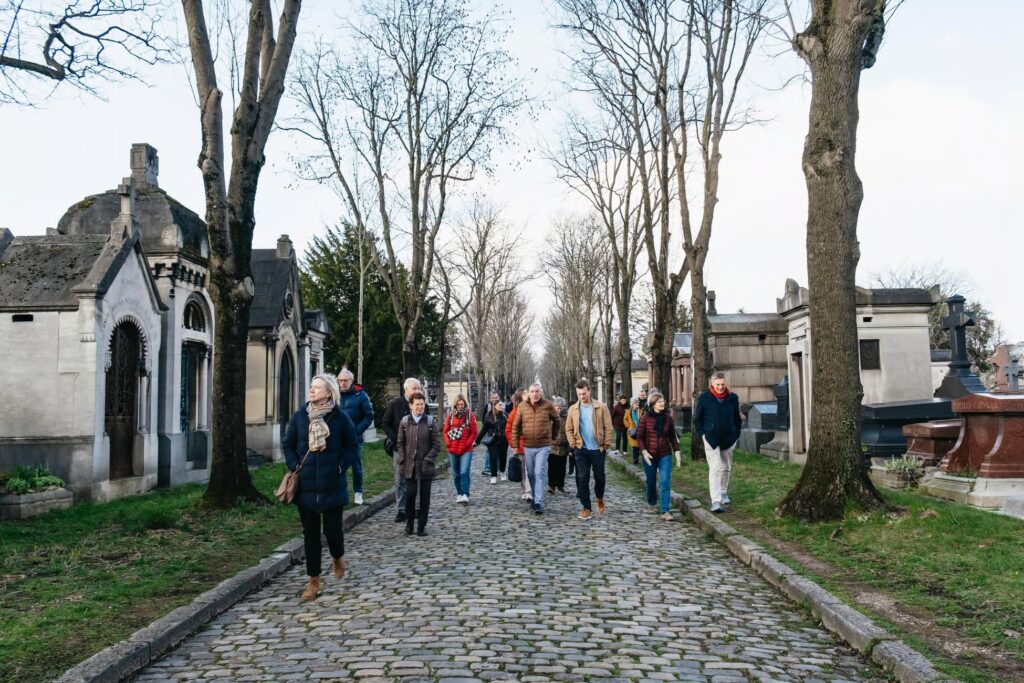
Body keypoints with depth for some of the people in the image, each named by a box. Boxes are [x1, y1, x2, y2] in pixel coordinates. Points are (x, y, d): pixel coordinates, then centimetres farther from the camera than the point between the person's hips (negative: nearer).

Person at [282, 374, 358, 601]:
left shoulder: (340, 418, -4)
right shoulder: (300, 416, 1)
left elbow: (351, 446, 3)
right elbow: (287, 444, 9)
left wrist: (340, 467, -7)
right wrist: (294, 467, -3)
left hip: (332, 485, -2)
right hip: (305, 485, 2)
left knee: (332, 528, 4)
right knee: (310, 532, 7)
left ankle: (338, 557, 39)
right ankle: (313, 581, 18)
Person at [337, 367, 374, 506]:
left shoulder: (360, 395, -4)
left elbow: (369, 416, -5)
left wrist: (357, 430, -13)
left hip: (355, 438, -2)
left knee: (356, 466, 7)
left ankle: (358, 493, 19)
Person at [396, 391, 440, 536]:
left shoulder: (430, 422, 1)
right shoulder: (404, 422, 4)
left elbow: (436, 444, 1)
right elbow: (401, 443, 8)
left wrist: (428, 459, -9)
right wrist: (402, 461, -2)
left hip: (426, 467, 0)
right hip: (409, 466, 0)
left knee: (424, 496, 4)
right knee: (410, 494, -3)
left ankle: (422, 525, 15)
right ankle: (409, 522, 18)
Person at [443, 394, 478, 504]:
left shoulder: (470, 416, -1)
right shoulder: (450, 416, 5)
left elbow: (474, 432, -1)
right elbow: (446, 431, 8)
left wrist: (467, 443, -12)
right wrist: (448, 442, -6)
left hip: (466, 450, -3)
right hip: (452, 449, 3)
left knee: (464, 472, -13)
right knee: (456, 473, 12)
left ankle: (465, 495, -15)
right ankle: (459, 493, 25)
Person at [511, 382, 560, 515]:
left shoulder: (548, 405, -5)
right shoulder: (522, 406, 0)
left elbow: (556, 421, 11)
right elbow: (516, 426, 4)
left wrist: (553, 437, 12)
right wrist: (515, 444, 2)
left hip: (543, 446, -3)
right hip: (527, 446, 3)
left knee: (540, 473, -10)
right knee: (531, 474, 12)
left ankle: (538, 502, -8)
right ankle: (534, 497, 27)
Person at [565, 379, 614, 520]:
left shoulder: (601, 407, -5)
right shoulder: (572, 409, 1)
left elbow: (608, 428, -4)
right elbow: (569, 429, 6)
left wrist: (606, 445, -8)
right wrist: (573, 444, -4)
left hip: (598, 449, -1)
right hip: (581, 450, 1)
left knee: (599, 477, 10)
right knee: (582, 478, -1)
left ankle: (599, 499, 37)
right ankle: (586, 508, 6)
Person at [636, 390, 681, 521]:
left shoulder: (668, 418, -1)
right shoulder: (645, 418, -7)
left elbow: (673, 437, 7)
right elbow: (639, 437, -5)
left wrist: (677, 452, 2)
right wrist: (644, 452, -15)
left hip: (665, 455, 1)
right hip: (650, 456, -1)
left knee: (665, 482, -10)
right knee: (651, 481, 14)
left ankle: (665, 511, -9)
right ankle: (651, 503, 39)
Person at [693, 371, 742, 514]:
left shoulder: (732, 398, 4)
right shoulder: (704, 398, -3)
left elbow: (737, 419, 14)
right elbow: (697, 418, 4)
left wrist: (736, 435, 7)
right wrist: (702, 434, -4)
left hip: (728, 439, 4)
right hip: (711, 439, -4)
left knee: (726, 468, 16)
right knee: (715, 468, -12)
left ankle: (723, 493, 37)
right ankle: (715, 501, -16)